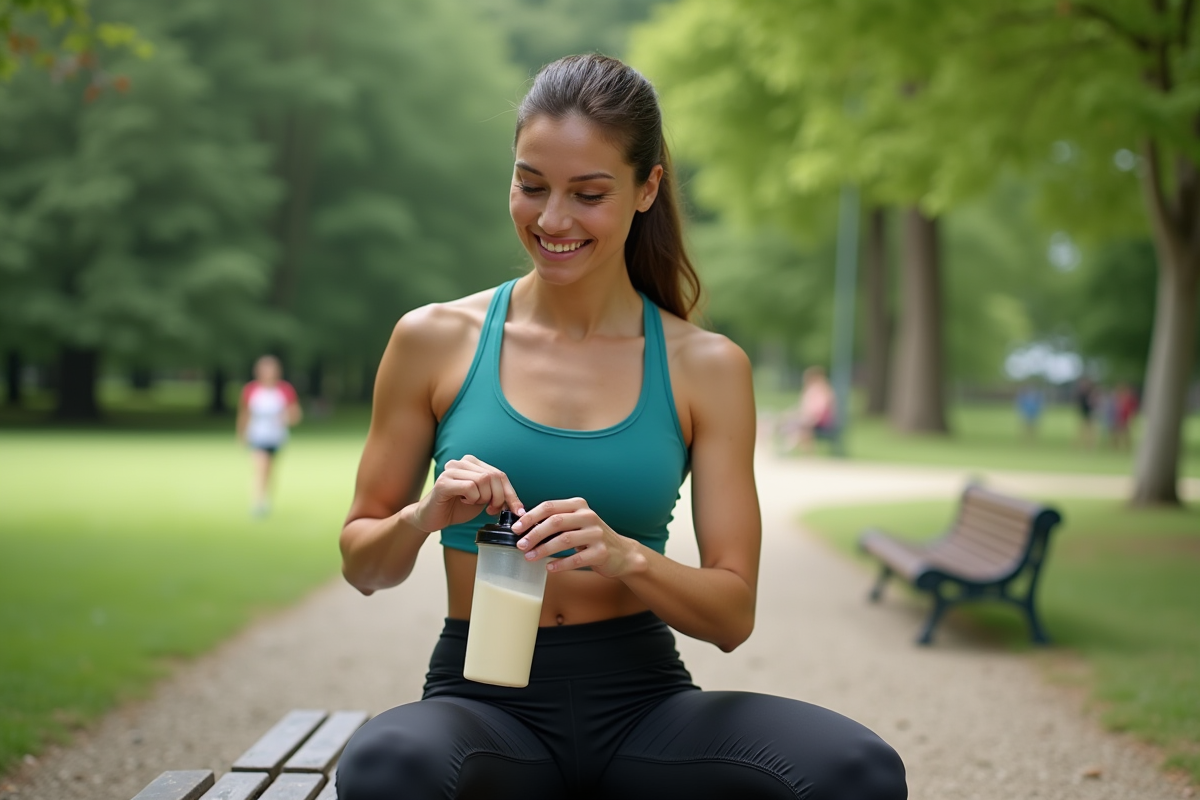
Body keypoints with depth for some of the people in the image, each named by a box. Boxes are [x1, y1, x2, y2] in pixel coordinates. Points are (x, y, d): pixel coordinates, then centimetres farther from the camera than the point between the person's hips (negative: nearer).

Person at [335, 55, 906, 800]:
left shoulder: (706, 367, 3)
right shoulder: (436, 341, 2)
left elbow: (733, 614, 1)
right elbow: (362, 565, 8)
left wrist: (625, 556, -19)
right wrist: (422, 519, -15)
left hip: (644, 701, 2)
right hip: (486, 699, -1)